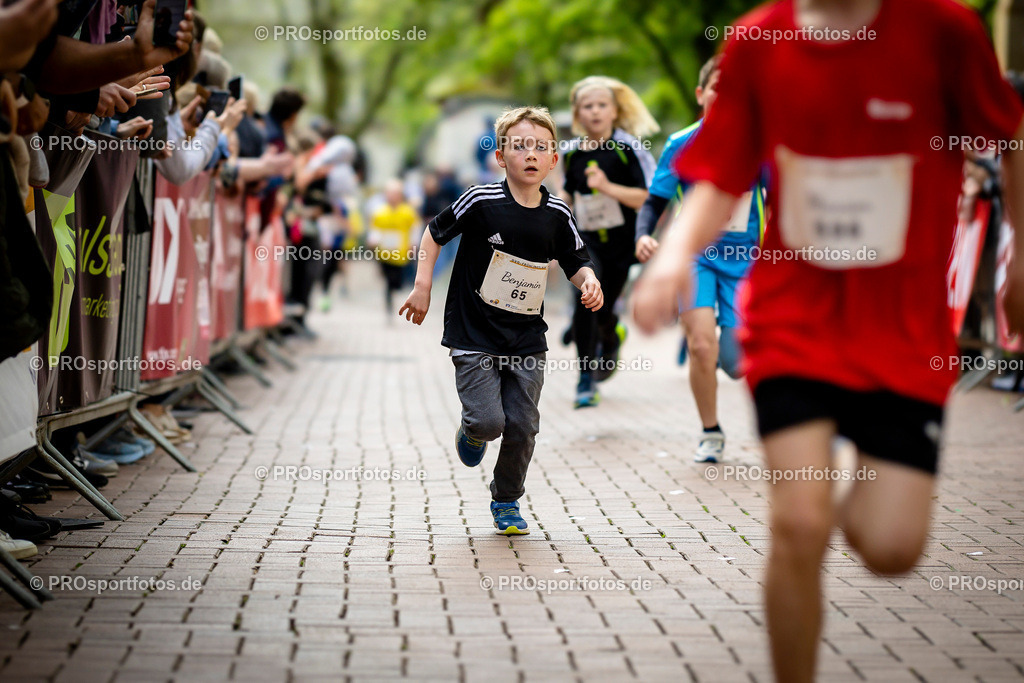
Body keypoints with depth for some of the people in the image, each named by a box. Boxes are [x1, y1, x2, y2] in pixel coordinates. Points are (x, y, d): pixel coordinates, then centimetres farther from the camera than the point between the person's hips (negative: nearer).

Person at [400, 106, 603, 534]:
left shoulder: (558, 215, -1)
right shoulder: (482, 201, -11)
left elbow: (576, 263, 13)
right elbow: (434, 234, 2)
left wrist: (589, 281, -8)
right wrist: (422, 287, -4)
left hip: (527, 341, 3)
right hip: (474, 336, -3)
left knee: (522, 427, 1)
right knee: (489, 421, -14)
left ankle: (506, 502, 24)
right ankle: (472, 431, 24)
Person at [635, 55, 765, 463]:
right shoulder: (682, 145, -2)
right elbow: (654, 202, 1)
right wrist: (643, 236, -18)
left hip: (745, 259, 1)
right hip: (695, 255, 0)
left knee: (736, 365, -5)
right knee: (701, 344, -21)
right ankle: (710, 434, 1)